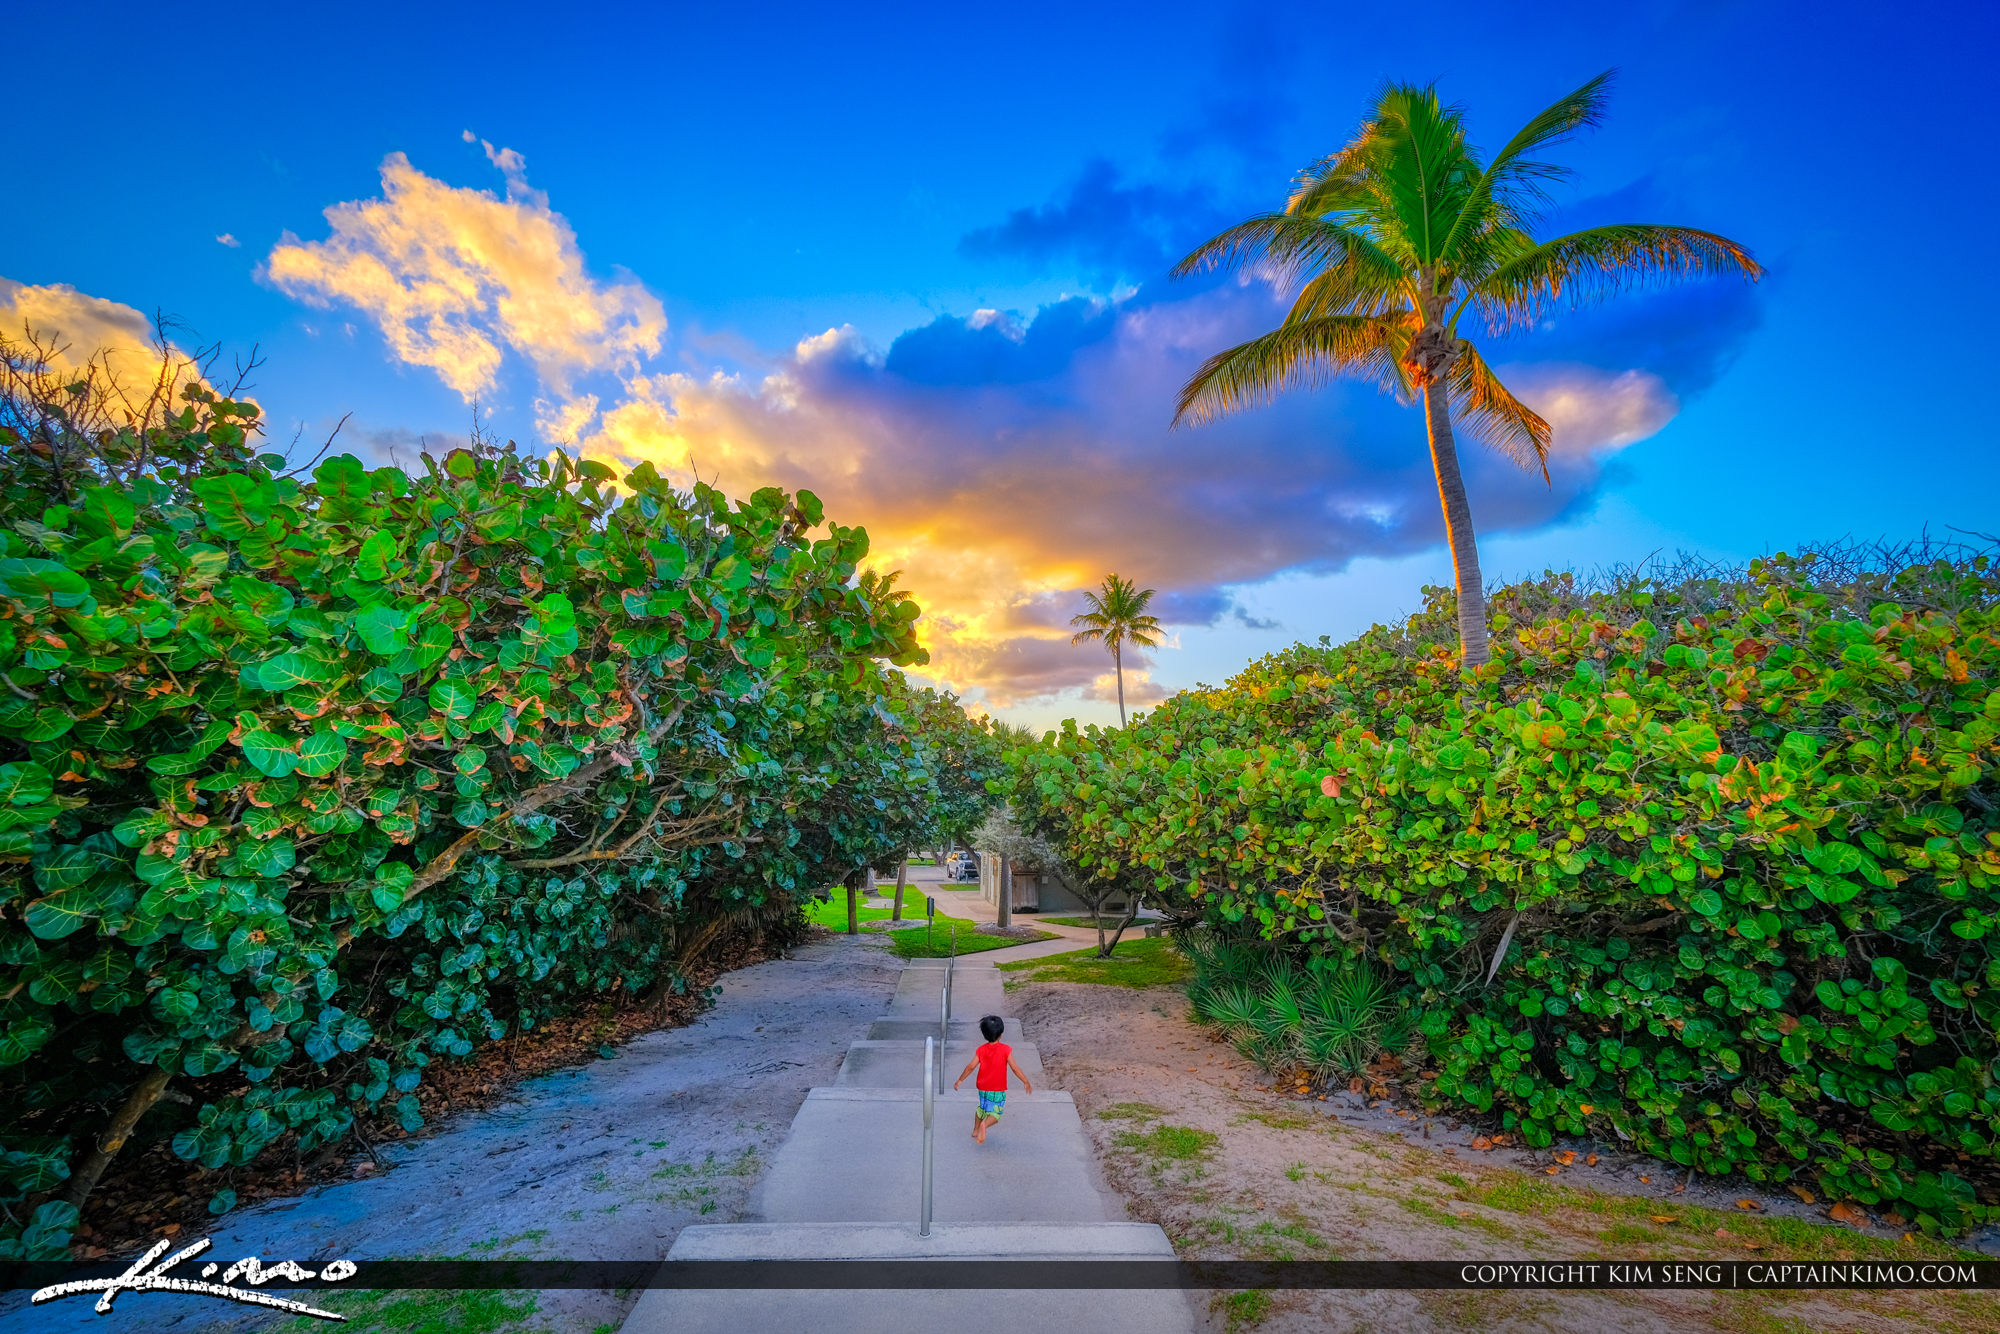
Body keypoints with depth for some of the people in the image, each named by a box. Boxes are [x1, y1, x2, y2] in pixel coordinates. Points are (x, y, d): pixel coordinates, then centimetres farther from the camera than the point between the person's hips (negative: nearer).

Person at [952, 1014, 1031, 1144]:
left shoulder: (981, 1050, -7)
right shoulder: (1005, 1049, -14)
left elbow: (971, 1066, -10)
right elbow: (1014, 1068, -15)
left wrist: (960, 1080, 1)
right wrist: (1026, 1082, -6)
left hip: (983, 1088, 4)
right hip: (998, 1089, -4)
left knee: (982, 1108, 28)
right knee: (996, 1114, 6)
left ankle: (975, 1130, 30)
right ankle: (984, 1125, -21)